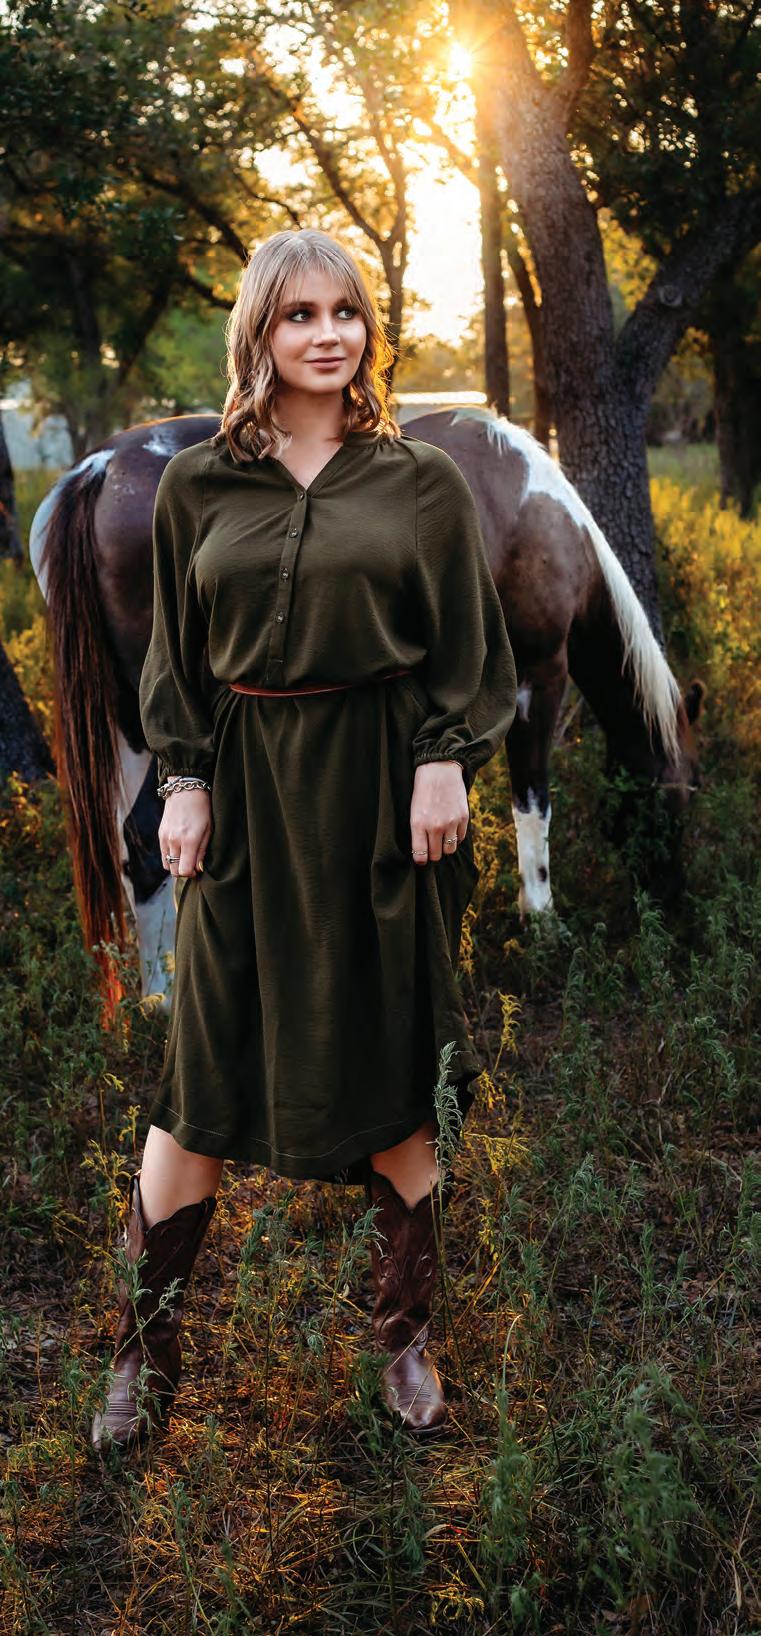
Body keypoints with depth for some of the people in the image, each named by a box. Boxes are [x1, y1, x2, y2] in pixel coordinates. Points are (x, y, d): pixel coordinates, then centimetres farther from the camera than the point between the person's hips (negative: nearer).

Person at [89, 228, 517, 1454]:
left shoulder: (422, 480, 4)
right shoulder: (197, 485, 6)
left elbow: (463, 649, 4)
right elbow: (173, 654, 8)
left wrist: (443, 764, -6)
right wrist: (183, 780, -1)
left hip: (386, 790, 0)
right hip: (245, 794, 1)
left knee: (396, 1070, 7)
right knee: (204, 1076, 5)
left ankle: (405, 1335, 24)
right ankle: (147, 1347, 20)